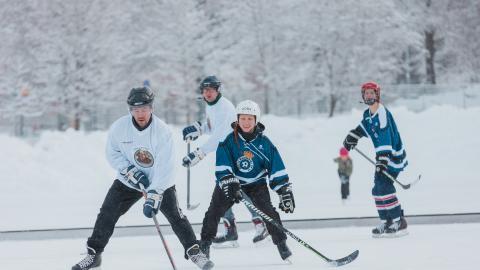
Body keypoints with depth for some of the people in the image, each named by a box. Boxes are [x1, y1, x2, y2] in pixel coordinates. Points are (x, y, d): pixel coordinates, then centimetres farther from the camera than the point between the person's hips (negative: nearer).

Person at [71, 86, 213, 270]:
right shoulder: (119, 127, -17)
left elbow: (164, 167, -25)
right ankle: (93, 254, 9)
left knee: (176, 216, -9)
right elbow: (112, 153, -3)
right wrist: (129, 171, -19)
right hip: (128, 180, 2)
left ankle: (193, 251, 8)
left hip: (160, 182, -2)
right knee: (107, 213, -4)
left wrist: (154, 195, -32)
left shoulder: (162, 130, -24)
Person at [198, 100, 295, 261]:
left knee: (268, 211, -15)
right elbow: (222, 167, -21)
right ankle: (205, 244, 4)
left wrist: (286, 192, -14)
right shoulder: (229, 140, -14)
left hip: (256, 183, 0)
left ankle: (281, 244, -2)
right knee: (214, 211, -11)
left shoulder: (264, 142, -10)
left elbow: (277, 169, -9)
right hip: (229, 182, 0)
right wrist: (230, 185, -35)